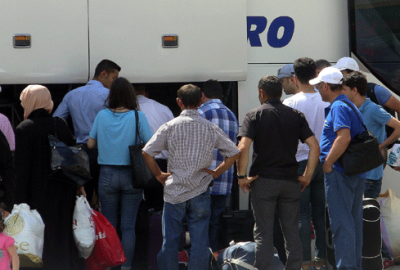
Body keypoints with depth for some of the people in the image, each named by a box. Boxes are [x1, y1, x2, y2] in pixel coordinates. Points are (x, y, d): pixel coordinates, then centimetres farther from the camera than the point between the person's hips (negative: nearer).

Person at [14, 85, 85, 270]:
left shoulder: (23, 129, -12)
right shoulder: (60, 125, 0)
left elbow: (20, 167, -12)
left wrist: (19, 200, -9)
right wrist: (79, 185, 15)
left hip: (37, 194, -4)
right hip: (62, 193, 4)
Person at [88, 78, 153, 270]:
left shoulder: (102, 115, 0)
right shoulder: (137, 116, -7)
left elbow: (90, 144, 7)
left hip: (107, 175, 2)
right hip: (131, 175, -2)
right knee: (128, 226, 3)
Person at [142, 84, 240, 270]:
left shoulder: (170, 127, -4)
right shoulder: (211, 128, 1)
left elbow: (147, 152, -10)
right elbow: (234, 152, 1)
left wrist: (159, 174, 3)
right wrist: (216, 172, 7)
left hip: (174, 191, -1)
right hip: (200, 192, 1)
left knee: (170, 242, 7)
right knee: (199, 242, 4)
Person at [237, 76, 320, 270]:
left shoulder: (254, 115, -2)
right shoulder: (296, 115, 7)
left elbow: (243, 147, -15)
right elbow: (314, 146, -2)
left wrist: (242, 176, -7)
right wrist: (307, 176, 3)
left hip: (263, 181, -3)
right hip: (290, 181, 3)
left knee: (263, 233, 2)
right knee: (292, 233, 9)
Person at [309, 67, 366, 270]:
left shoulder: (338, 107, -13)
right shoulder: (351, 106, 18)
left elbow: (344, 137, -26)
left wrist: (327, 163, -19)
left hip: (339, 173, -10)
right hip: (357, 173, 10)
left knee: (341, 222, -7)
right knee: (354, 221, 13)